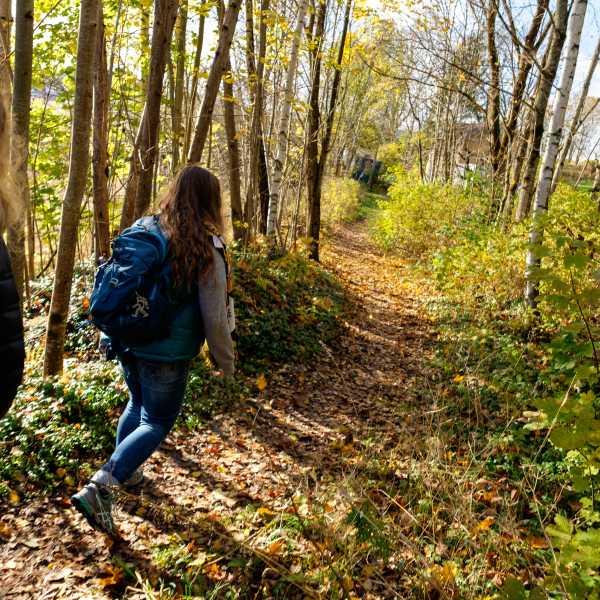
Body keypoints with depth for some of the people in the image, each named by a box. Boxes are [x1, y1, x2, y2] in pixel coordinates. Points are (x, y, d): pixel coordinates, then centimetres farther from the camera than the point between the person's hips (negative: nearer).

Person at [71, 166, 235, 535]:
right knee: (156, 423, 11)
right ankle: (100, 488, -2)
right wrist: (226, 363, 0)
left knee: (138, 405, 28)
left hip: (127, 341, 6)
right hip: (167, 355, -5)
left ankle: (126, 472, 41)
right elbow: (214, 319, -15)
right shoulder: (207, 251, -17)